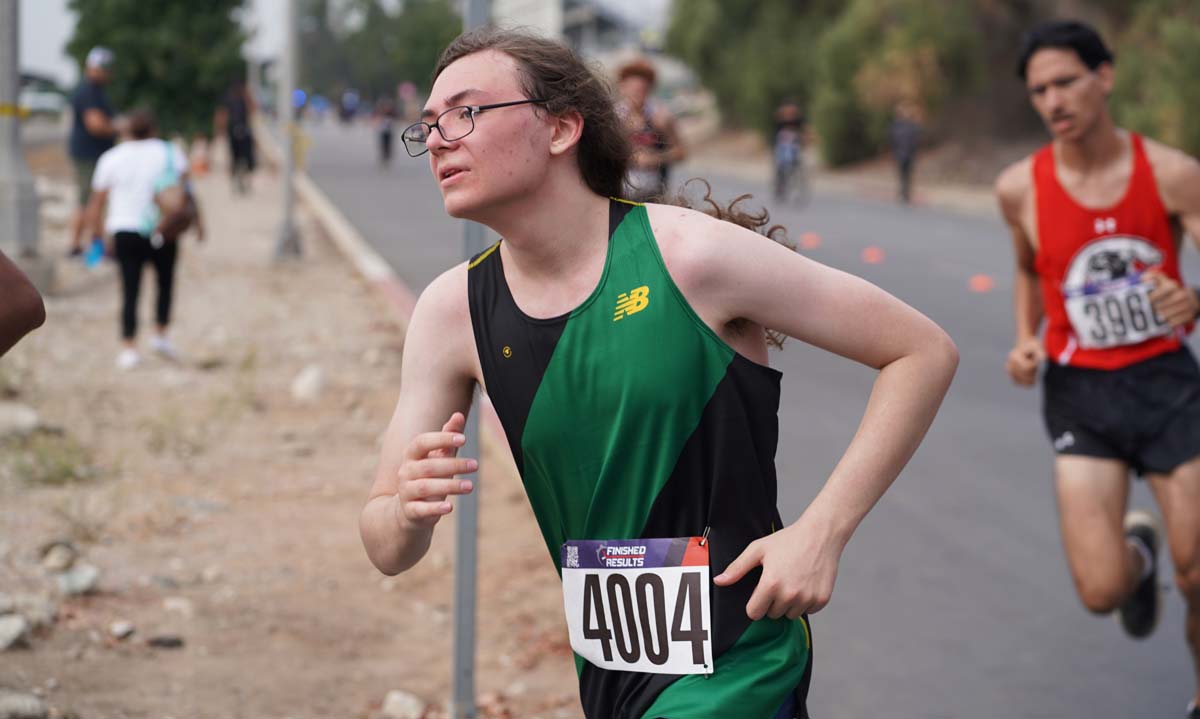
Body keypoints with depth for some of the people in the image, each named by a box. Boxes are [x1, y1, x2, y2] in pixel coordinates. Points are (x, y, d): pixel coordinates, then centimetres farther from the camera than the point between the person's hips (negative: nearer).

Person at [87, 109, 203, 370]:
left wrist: (98, 235, 12)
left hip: (124, 232, 1)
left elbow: (97, 204, 5)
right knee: (165, 282, 18)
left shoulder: (111, 159, 6)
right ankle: (161, 334, 10)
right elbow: (185, 189, -10)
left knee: (130, 291, 2)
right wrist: (197, 221, -9)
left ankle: (129, 348, -5)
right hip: (162, 232, -1)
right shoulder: (170, 153, 2)